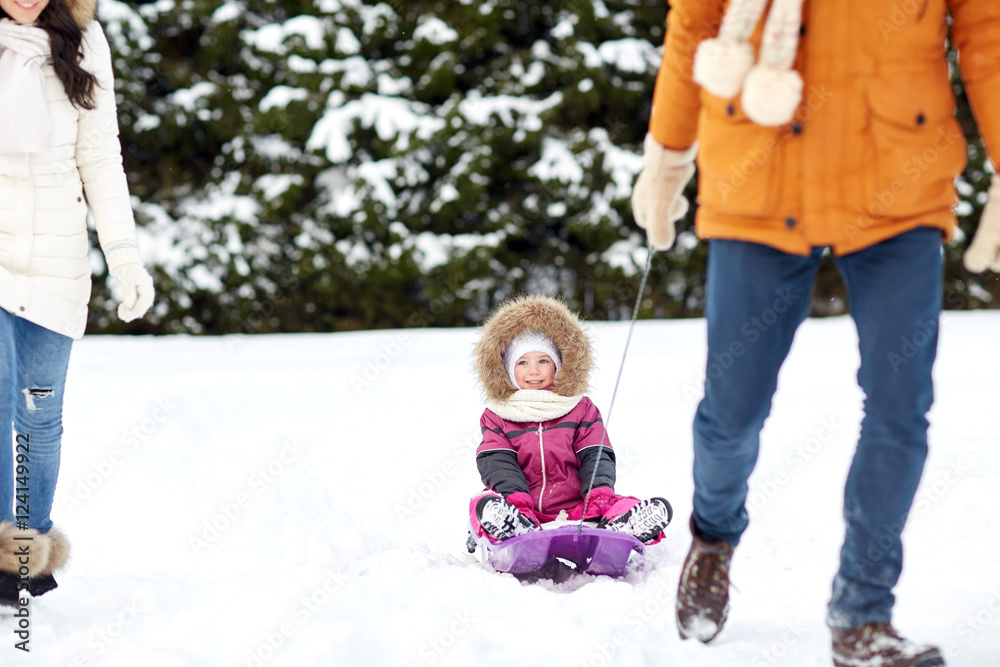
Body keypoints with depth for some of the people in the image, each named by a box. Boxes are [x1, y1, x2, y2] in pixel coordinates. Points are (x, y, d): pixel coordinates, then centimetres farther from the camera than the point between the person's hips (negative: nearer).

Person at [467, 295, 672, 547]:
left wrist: (599, 493, -14)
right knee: (485, 506, -36)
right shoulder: (497, 416, 15)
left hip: (575, 507, 1)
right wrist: (516, 498, -20)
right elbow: (497, 462, 1)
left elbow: (596, 457, 9)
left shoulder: (581, 410, 18)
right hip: (524, 514, -1)